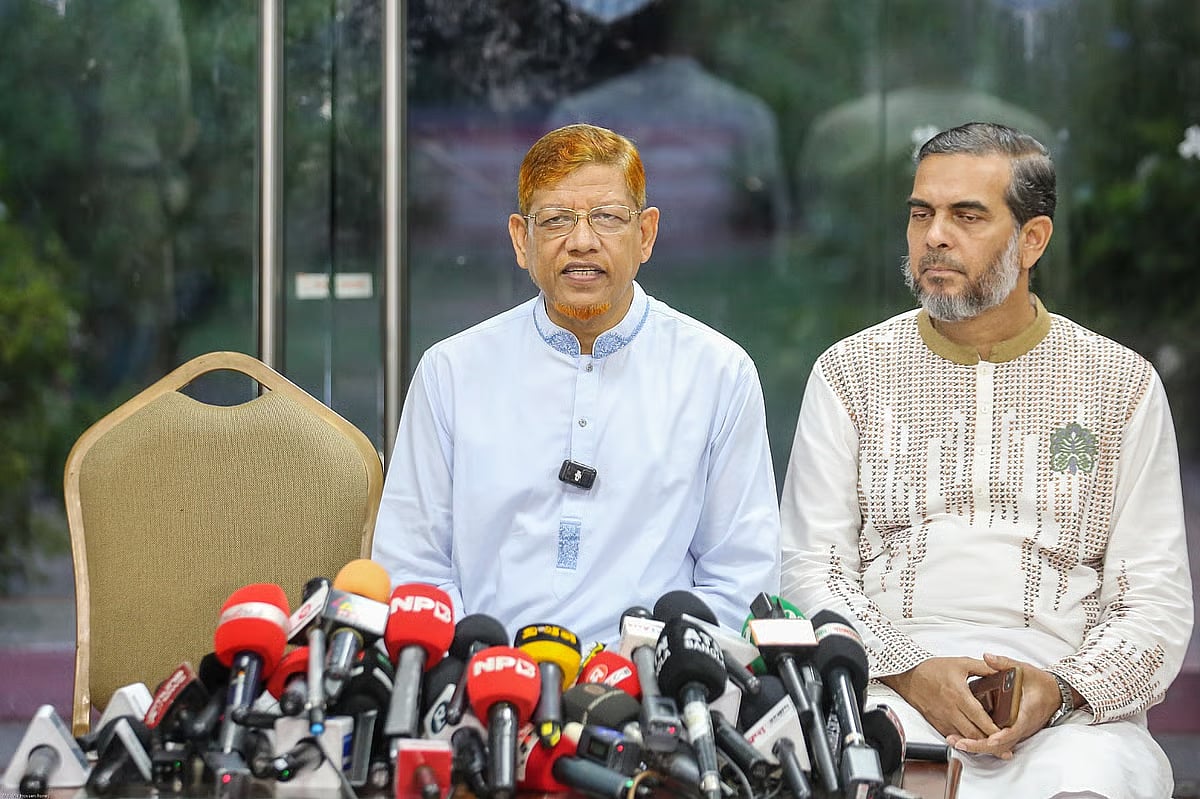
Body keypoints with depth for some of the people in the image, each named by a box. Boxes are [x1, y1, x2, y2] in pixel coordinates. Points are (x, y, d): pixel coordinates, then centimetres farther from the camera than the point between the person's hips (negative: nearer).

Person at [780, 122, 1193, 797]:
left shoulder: (1123, 385, 11)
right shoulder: (851, 373, 13)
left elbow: (1157, 602, 7)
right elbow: (812, 570, 7)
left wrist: (1062, 690, -14)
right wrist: (910, 671, -12)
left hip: (1072, 701, 0)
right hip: (885, 684, 0)